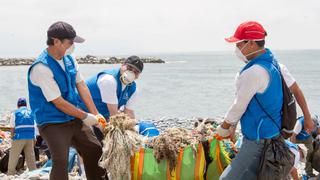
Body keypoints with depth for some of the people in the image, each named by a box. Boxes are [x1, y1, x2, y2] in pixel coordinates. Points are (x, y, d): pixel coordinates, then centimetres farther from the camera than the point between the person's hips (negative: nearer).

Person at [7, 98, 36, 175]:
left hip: (19, 138, -3)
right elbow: (34, 127, 9)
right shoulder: (31, 113, 12)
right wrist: (34, 140, 14)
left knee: (13, 158, 6)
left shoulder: (15, 113, 3)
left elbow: (12, 128, -1)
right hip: (30, 138, 3)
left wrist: (12, 138, 8)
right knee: (30, 157, 8)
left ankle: (10, 174, 7)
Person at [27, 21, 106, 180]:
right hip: (52, 123, -8)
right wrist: (86, 117, -12)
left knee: (95, 150, 11)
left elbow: (81, 86, 4)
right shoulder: (41, 68, -22)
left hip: (74, 119, 8)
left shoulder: (69, 59, 2)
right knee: (61, 161, -20)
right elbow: (59, 103, -21)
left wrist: (95, 114, -2)